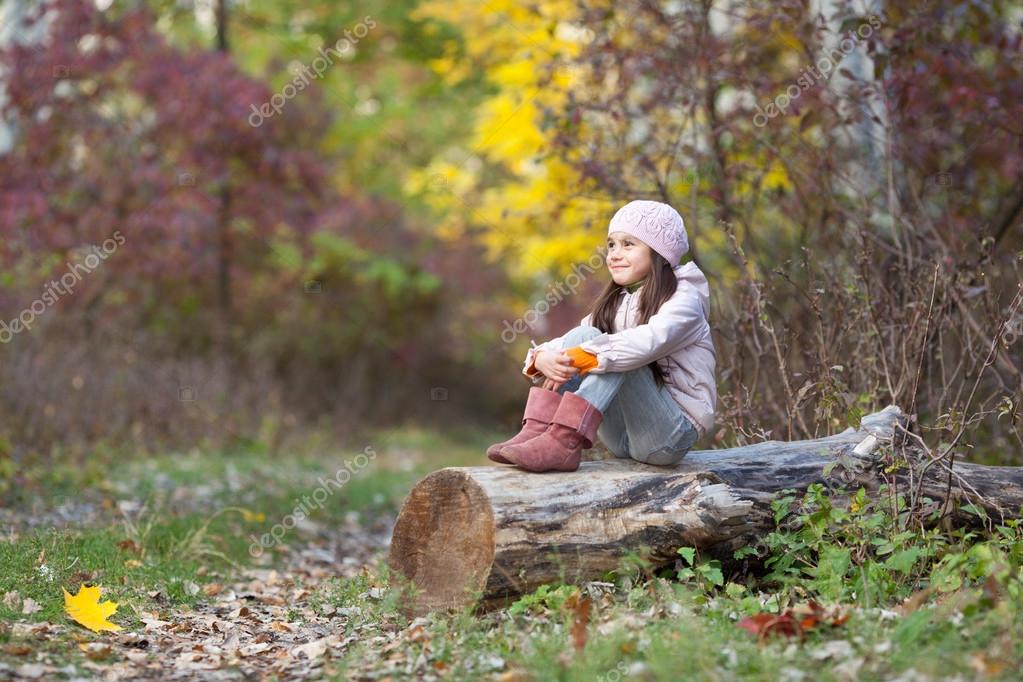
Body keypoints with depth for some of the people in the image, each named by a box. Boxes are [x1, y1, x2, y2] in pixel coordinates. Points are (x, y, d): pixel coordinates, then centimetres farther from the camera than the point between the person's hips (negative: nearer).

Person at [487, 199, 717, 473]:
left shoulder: (684, 299, -7)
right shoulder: (614, 303, 15)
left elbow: (649, 341, -29)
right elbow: (577, 344, 2)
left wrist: (582, 358, -35)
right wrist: (542, 358, -21)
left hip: (673, 435, -6)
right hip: (623, 438, 6)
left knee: (619, 355, -27)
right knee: (582, 335, -12)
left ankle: (562, 442, -37)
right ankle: (535, 432, -26)